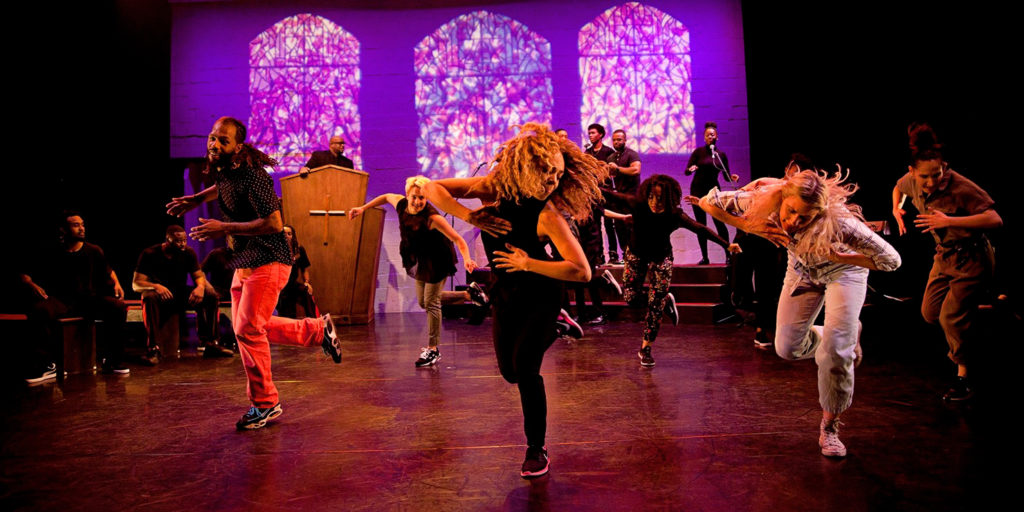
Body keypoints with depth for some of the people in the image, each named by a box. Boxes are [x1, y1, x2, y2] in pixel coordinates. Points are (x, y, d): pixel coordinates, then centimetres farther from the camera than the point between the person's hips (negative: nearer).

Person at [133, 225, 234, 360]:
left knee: (211, 295, -20)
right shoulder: (150, 254, -10)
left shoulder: (188, 252, 1)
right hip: (159, 294, -3)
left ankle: (210, 344, -18)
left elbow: (199, 276, 2)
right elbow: (136, 284, -14)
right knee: (150, 297, -39)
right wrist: (156, 286, -36)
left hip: (181, 295, 4)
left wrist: (201, 286, -24)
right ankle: (153, 348, -34)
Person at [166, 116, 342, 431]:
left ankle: (265, 404, 2)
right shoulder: (222, 170, 7)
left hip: (267, 262, -10)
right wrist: (196, 199, 21)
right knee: (246, 327, 14)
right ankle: (318, 330, 26)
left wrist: (225, 229, -24)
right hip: (244, 262, 10)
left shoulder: (251, 176, -21)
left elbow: (274, 223, -26)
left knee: (247, 329, -12)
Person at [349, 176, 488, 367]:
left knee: (431, 303, -3)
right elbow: (386, 197, 12)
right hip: (420, 261, 8)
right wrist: (363, 208, 11)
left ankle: (433, 350, 12)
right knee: (424, 302, 19)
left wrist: (466, 258, -47)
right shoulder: (401, 204, -11)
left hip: (437, 262, -8)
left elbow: (458, 239, -31)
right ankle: (469, 294, 30)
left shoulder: (432, 218, -30)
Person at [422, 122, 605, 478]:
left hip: (540, 297, -5)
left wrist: (528, 264, -27)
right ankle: (553, 330, 39)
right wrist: (472, 217, -23)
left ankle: (536, 450, 5)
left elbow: (582, 271, -30)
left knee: (525, 367, -15)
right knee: (510, 372, 12)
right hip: (505, 295, 5)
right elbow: (432, 189, -10)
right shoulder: (493, 188, -12)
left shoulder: (547, 215, -24)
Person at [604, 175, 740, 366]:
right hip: (636, 254, 1)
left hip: (661, 258, -1)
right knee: (630, 298, -4)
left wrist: (726, 245, -22)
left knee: (655, 305, -4)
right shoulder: (637, 205, -26)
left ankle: (645, 349, 11)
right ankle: (666, 301, 25)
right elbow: (613, 196, -23)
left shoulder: (675, 215, -25)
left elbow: (701, 229, -21)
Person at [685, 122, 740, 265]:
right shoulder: (698, 152, -2)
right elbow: (686, 171, -5)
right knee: (701, 224, 0)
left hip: (713, 189, 1)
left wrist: (732, 178, -12)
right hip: (698, 190, -1)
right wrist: (691, 169, -28)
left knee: (720, 223, -9)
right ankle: (704, 257, 5)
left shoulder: (721, 155, 6)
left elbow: (726, 176, 10)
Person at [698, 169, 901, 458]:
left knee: (835, 350, -16)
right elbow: (707, 201, -21)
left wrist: (838, 257, -33)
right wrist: (748, 227, -30)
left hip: (844, 269, -3)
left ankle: (829, 427, 7)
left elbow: (891, 260, -32)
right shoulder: (763, 202, -33)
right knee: (787, 349, 3)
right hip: (802, 270, 4)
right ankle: (846, 334, 33)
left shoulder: (838, 221, -41)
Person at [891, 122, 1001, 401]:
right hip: (945, 255, 7)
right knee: (930, 312, 10)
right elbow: (898, 188, 17)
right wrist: (896, 210, 0)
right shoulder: (911, 182, -8)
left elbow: (995, 220, -34)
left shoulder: (961, 187, -27)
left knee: (952, 318, -10)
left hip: (972, 258, -7)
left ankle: (963, 376, 8)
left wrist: (949, 221, -38)